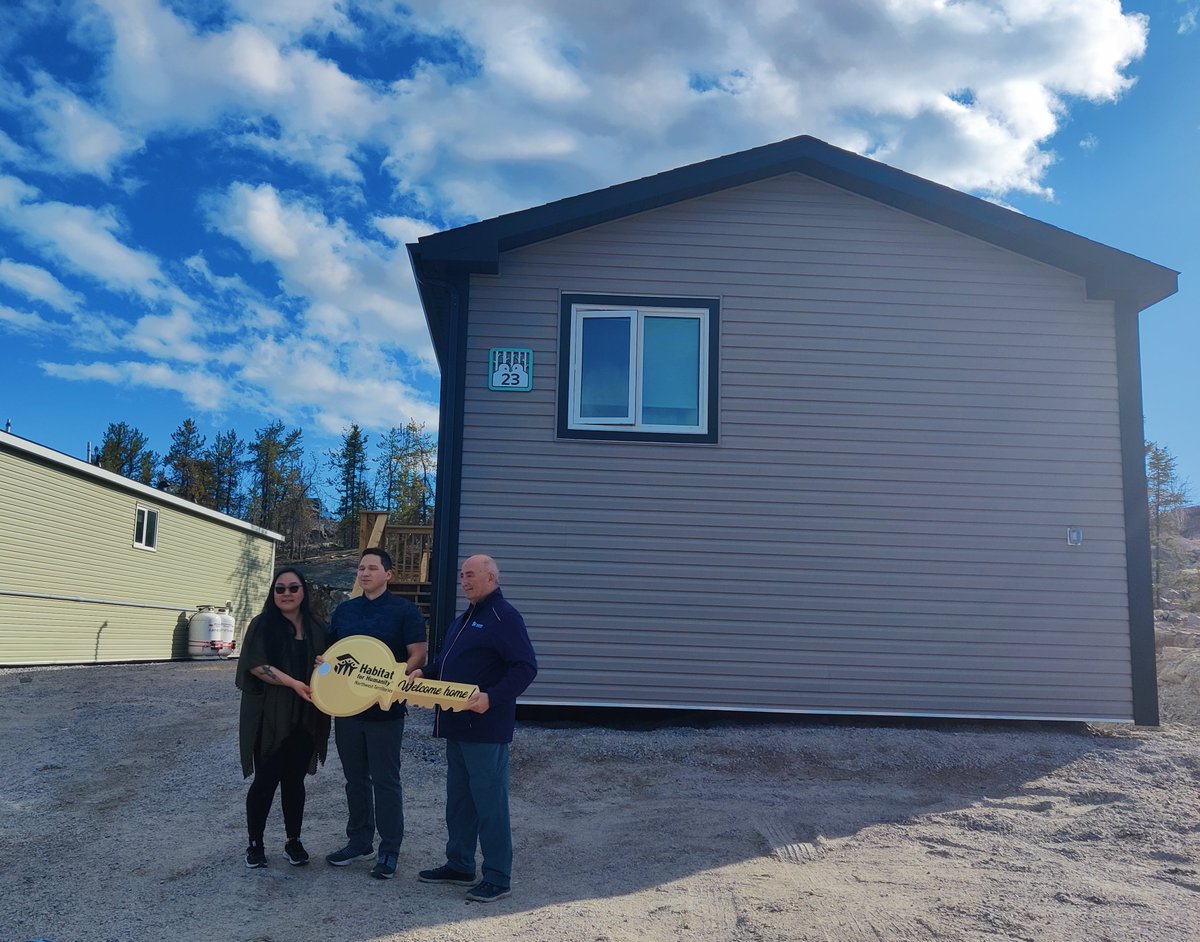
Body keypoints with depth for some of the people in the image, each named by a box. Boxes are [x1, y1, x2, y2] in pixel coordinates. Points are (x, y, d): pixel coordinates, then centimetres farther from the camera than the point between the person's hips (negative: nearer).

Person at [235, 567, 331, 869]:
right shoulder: (262, 624, -3)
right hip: (269, 718, -3)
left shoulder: (317, 628, 9)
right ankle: (255, 843, 17)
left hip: (305, 719, 3)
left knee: (294, 780, 11)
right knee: (266, 780, 2)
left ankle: (293, 841, 23)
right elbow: (256, 664, -13)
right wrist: (294, 683, -22)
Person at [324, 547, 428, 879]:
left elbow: (419, 654, -9)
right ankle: (359, 842, 29)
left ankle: (389, 851, 11)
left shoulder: (404, 611, -6)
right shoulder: (344, 610, 11)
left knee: (385, 781, 2)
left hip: (385, 709, -6)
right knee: (356, 779, 16)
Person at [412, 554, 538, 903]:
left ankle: (498, 878, 6)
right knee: (459, 796, 18)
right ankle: (459, 865, 31)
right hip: (458, 724, 10)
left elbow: (526, 667, -21)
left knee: (489, 800, -3)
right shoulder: (466, 618, 16)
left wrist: (492, 698, -30)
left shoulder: (504, 617, -14)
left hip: (485, 727, -10)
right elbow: (448, 663, 25)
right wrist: (425, 673, 7)